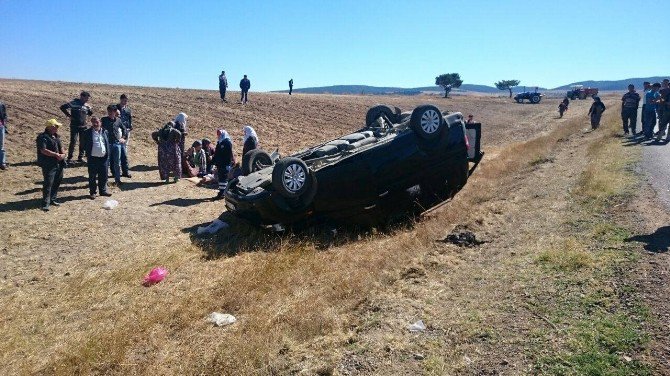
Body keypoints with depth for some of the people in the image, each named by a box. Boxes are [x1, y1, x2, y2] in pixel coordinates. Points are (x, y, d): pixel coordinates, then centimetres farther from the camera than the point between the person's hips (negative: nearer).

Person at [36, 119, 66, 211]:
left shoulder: (56, 136, 14)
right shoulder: (43, 137, -12)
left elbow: (61, 146, 17)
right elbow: (43, 150, -21)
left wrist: (63, 154, -3)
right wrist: (56, 154, -20)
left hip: (58, 163, 9)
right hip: (48, 165, -8)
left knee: (57, 182, 15)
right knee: (48, 184, -9)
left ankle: (52, 199, 29)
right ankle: (45, 203, -4)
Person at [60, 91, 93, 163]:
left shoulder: (86, 105, 8)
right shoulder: (74, 103, -7)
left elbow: (91, 113, 21)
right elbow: (63, 107, -8)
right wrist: (69, 115, -8)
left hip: (83, 126, 5)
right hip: (74, 126, -5)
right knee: (73, 141, -7)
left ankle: (80, 157, 17)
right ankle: (69, 157, 2)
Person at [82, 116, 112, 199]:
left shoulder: (105, 132, 7)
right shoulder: (87, 132, -4)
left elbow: (108, 143, 13)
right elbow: (84, 144, 2)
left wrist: (108, 153, 5)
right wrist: (88, 153, -4)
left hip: (103, 158, 3)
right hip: (93, 158, -3)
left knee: (103, 176, 11)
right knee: (92, 177, 6)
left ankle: (103, 191, 25)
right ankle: (92, 192, 16)